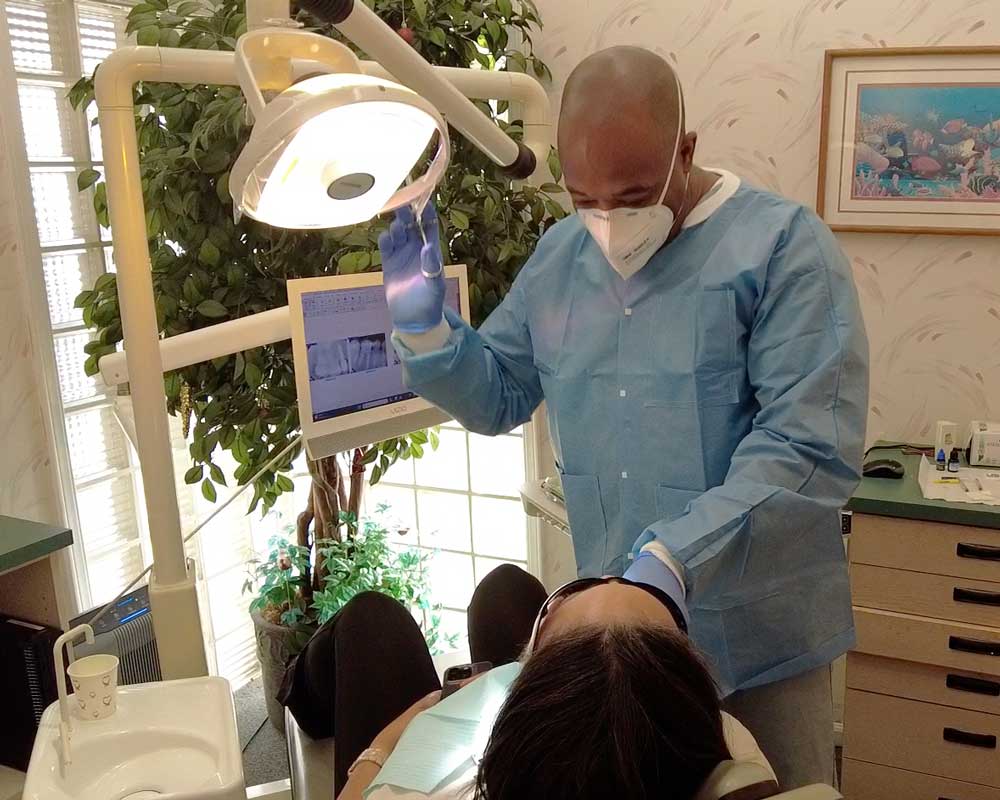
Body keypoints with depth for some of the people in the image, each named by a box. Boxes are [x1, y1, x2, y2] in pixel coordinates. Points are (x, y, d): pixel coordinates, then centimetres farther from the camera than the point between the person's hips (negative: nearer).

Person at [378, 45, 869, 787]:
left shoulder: (783, 245, -15)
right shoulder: (559, 255, 2)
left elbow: (810, 446, -22)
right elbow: (497, 397, 11)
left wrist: (677, 555, -31)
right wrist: (425, 329, -7)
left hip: (757, 635, -4)